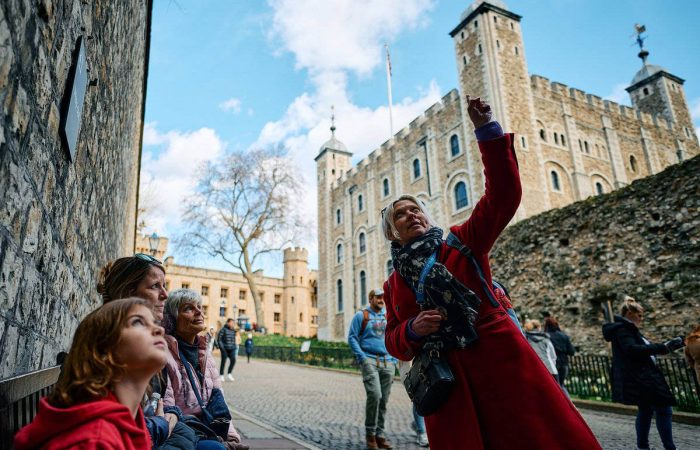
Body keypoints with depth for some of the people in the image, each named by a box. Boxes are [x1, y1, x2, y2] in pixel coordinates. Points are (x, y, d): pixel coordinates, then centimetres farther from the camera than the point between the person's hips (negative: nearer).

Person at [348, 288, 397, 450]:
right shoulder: (361, 315, 3)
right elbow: (352, 337, 0)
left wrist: (394, 360, 10)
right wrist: (362, 358, -9)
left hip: (387, 362, 4)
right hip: (370, 361, -4)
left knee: (384, 400, 5)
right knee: (374, 395, -17)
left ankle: (380, 435, 17)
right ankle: (370, 433, 0)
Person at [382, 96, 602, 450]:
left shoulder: (462, 243, 4)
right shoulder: (394, 284, 11)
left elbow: (502, 194, -7)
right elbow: (394, 342, 13)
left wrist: (487, 131, -14)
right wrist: (412, 330, -10)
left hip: (502, 361, -2)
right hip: (446, 382, 2)